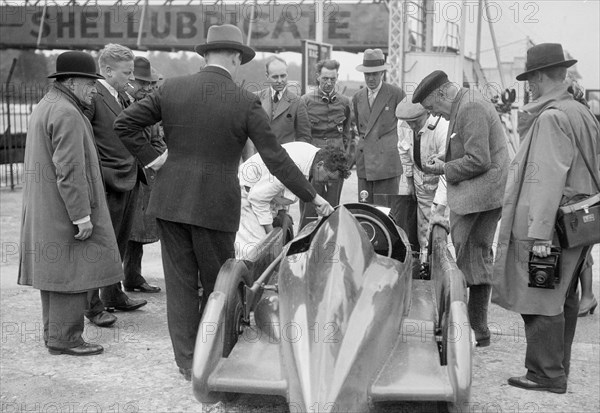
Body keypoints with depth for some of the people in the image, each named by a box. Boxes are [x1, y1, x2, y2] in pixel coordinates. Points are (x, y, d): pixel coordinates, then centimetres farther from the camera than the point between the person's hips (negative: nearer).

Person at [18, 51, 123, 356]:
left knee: (52, 269, 15)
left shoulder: (44, 107, 17)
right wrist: (82, 216, -21)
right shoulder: (67, 114, -17)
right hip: (64, 210, -11)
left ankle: (54, 333, 24)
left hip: (44, 211, 11)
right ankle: (64, 338, 1)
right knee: (72, 271, -4)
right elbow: (70, 171, -23)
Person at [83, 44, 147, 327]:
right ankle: (93, 306, 12)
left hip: (129, 181, 9)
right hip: (108, 184, -8)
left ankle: (114, 295, 32)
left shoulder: (122, 97, 14)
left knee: (120, 244, 18)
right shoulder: (92, 96, -13)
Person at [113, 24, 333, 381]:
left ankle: (187, 361, 20)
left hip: (170, 201, 3)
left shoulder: (171, 89, 1)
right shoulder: (246, 103, -8)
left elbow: (124, 123, 2)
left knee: (180, 283, 11)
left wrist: (151, 157, 7)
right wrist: (312, 197, 0)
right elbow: (276, 158, -8)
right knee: (217, 285, 13)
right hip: (216, 205, -3)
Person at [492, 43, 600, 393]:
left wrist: (540, 233, -22)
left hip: (548, 227, -10)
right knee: (564, 298, 17)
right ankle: (559, 367, 28)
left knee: (541, 300, -2)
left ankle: (547, 374, 6)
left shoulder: (550, 118, -16)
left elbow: (549, 180, -22)